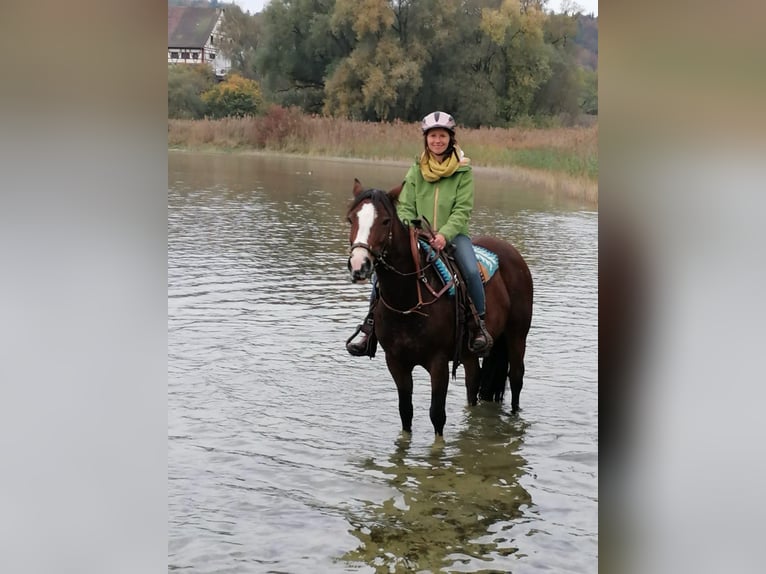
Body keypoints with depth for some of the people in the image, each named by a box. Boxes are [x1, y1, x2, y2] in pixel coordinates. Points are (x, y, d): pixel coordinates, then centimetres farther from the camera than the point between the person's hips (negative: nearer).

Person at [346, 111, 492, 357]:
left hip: (453, 235, -2)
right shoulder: (416, 171, 7)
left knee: (471, 272, -29)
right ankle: (370, 325, 2)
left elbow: (462, 209, -8)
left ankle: (479, 324, -5)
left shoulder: (463, 171, -1)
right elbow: (405, 207, 4)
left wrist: (444, 235, -23)